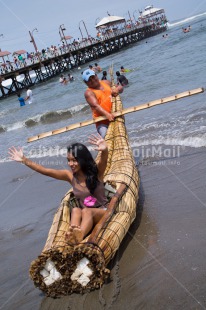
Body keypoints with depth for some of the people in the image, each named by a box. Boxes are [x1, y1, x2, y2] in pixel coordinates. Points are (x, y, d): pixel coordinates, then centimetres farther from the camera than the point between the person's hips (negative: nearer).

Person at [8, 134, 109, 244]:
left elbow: (104, 160, -32)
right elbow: (45, 170, -4)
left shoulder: (96, 171, -9)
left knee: (86, 211, -35)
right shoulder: (69, 175, 0)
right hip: (86, 215, 3)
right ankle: (72, 236, -57)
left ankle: (79, 236, -64)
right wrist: (24, 160, -10)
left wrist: (105, 150, -55)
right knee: (75, 210, -30)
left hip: (103, 211, -3)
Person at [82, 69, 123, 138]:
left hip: (114, 117, 6)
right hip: (102, 121, -6)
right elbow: (95, 106, -21)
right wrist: (107, 114, -37)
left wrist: (117, 89, -5)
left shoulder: (106, 83, 14)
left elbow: (120, 87, 21)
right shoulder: (89, 92, -5)